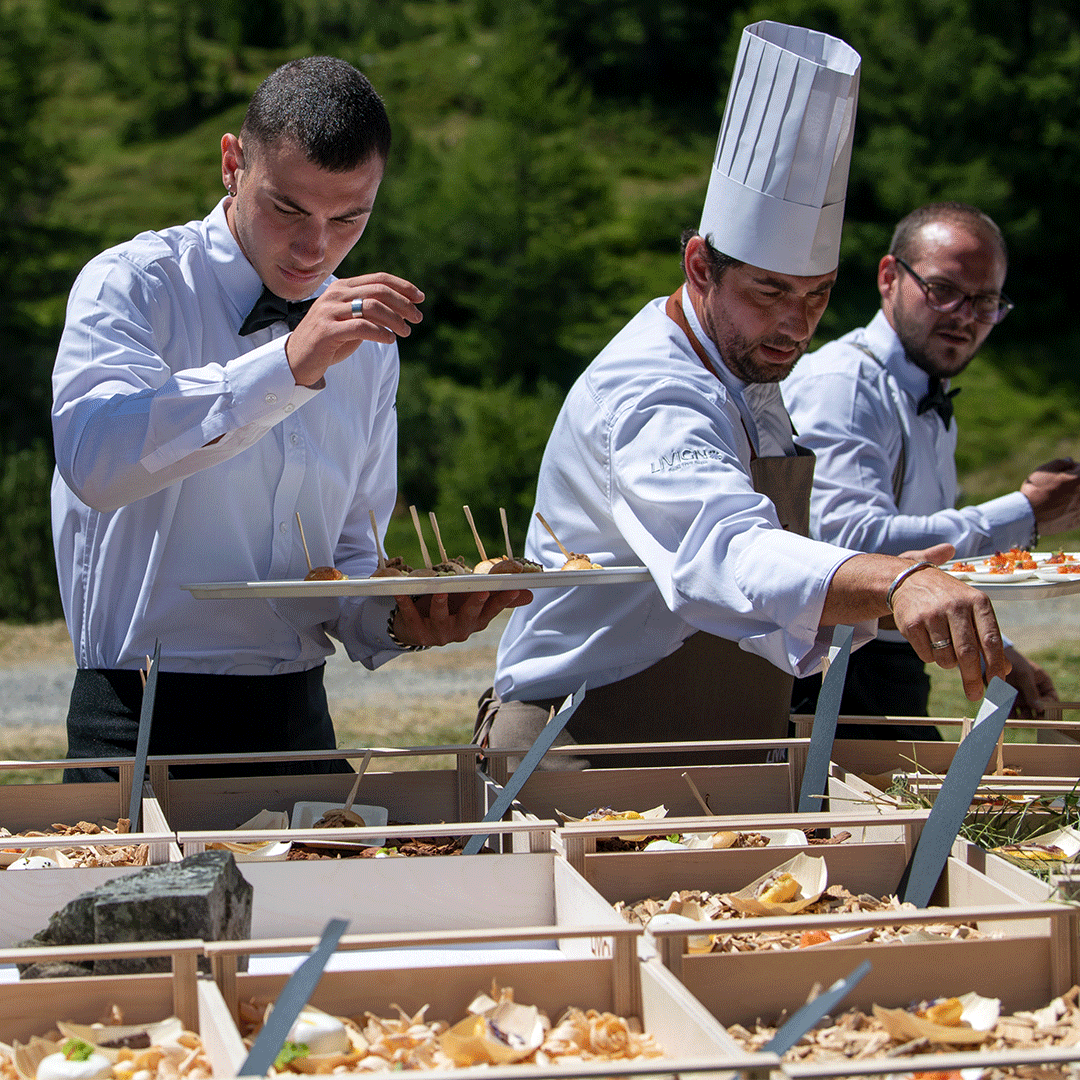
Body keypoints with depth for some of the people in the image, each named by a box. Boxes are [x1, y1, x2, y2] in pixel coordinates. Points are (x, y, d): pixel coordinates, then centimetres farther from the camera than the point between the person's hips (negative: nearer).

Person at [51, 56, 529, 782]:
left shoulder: (368, 338, 13)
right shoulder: (132, 285, -3)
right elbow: (91, 457, -23)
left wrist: (399, 620, -3)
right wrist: (289, 365, -28)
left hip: (300, 722, 4)